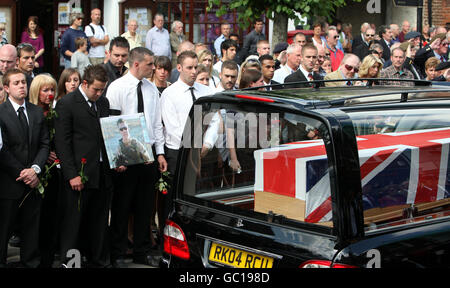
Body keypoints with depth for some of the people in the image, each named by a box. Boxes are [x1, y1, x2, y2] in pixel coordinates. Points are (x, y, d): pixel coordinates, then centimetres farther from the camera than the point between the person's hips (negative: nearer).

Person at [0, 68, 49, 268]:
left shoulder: (37, 112, 9)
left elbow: (44, 144, 6)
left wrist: (35, 169, -10)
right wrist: (22, 174, -13)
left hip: (33, 183, 5)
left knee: (31, 229, 12)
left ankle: (31, 263, 23)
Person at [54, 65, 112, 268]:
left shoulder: (104, 102, 15)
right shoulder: (67, 103, -6)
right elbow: (62, 142, -9)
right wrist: (72, 174, -14)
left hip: (103, 173, 6)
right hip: (79, 174, -6)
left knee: (99, 222, 12)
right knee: (72, 222, 0)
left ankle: (95, 260, 22)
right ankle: (67, 262, 10)